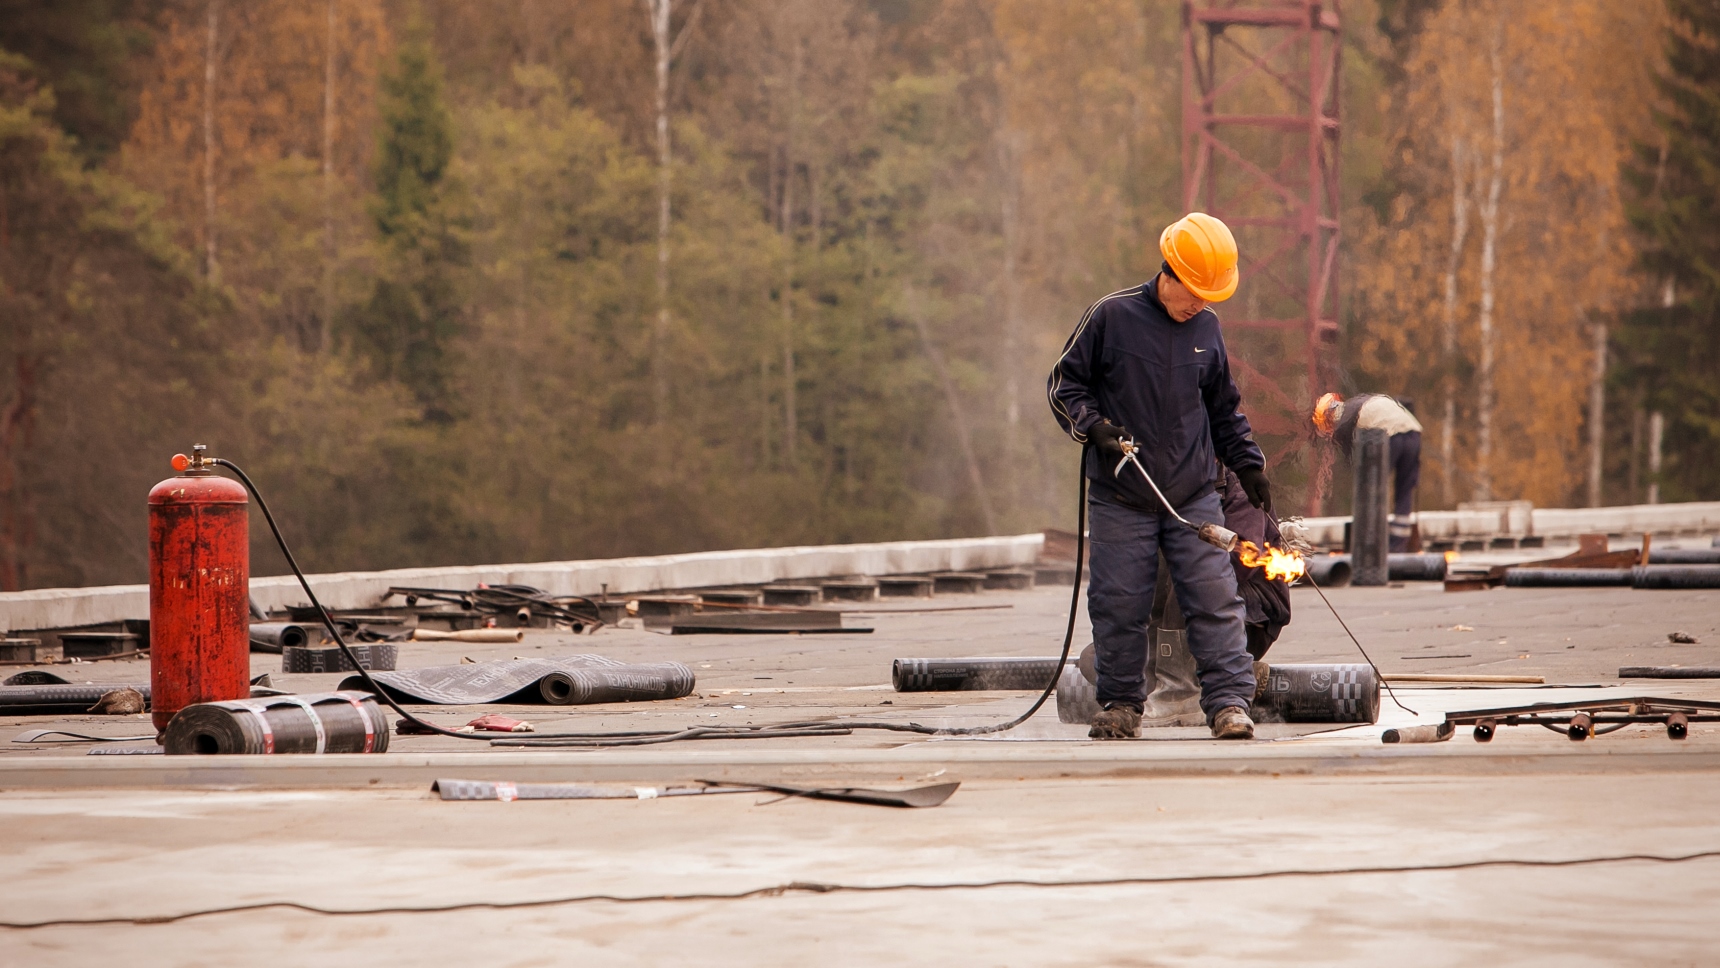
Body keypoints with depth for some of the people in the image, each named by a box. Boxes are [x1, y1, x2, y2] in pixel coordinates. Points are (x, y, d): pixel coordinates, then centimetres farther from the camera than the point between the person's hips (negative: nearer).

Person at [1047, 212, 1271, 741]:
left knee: (1215, 598, -7)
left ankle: (1229, 702, -6)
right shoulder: (1111, 316, -4)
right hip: (1120, 497, -2)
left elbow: (1224, 409, 20)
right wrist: (1092, 425, -14)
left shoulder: (1207, 329, 8)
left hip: (1194, 496, 2)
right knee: (1119, 603, 1)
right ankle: (1121, 704, 14)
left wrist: (1247, 463, 13)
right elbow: (1064, 384, 3)